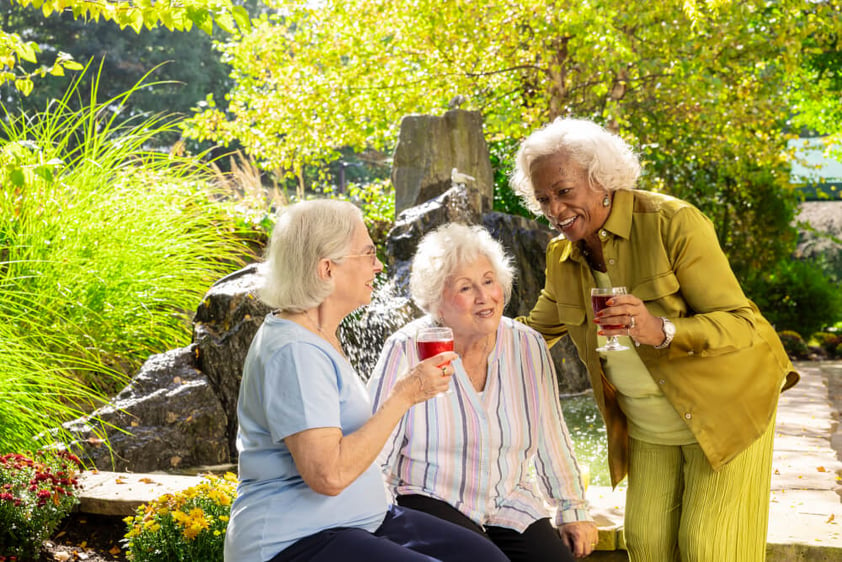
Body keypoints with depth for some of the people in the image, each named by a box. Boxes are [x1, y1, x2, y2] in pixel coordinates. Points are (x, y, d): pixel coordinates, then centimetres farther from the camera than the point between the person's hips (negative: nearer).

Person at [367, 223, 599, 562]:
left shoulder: (529, 347, 3)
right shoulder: (407, 351, -9)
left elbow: (551, 442, 11)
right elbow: (375, 451, -8)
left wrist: (572, 511, 11)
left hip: (510, 507, 4)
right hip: (432, 501, -4)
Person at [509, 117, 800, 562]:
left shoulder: (673, 223, -21)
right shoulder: (562, 256, -2)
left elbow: (741, 323, -24)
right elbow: (536, 329, 16)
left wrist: (662, 331, -41)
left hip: (723, 408, -5)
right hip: (648, 429, 6)